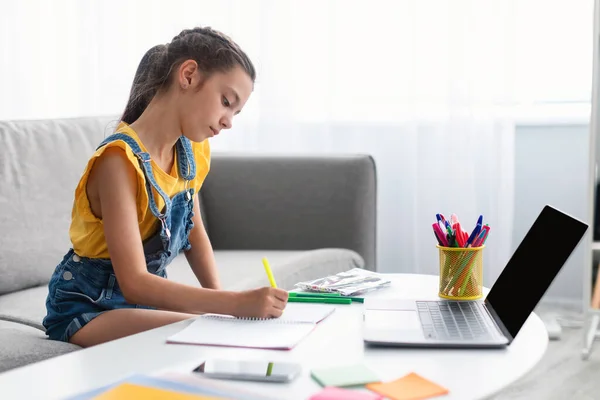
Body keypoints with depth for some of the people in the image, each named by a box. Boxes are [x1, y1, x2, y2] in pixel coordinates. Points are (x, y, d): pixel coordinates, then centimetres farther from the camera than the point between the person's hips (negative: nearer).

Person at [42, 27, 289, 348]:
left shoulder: (191, 152, -1)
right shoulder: (120, 160, -27)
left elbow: (194, 233, 13)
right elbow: (134, 283, -32)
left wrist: (221, 298, -4)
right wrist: (236, 303, -38)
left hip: (144, 299, 8)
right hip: (86, 308, -8)